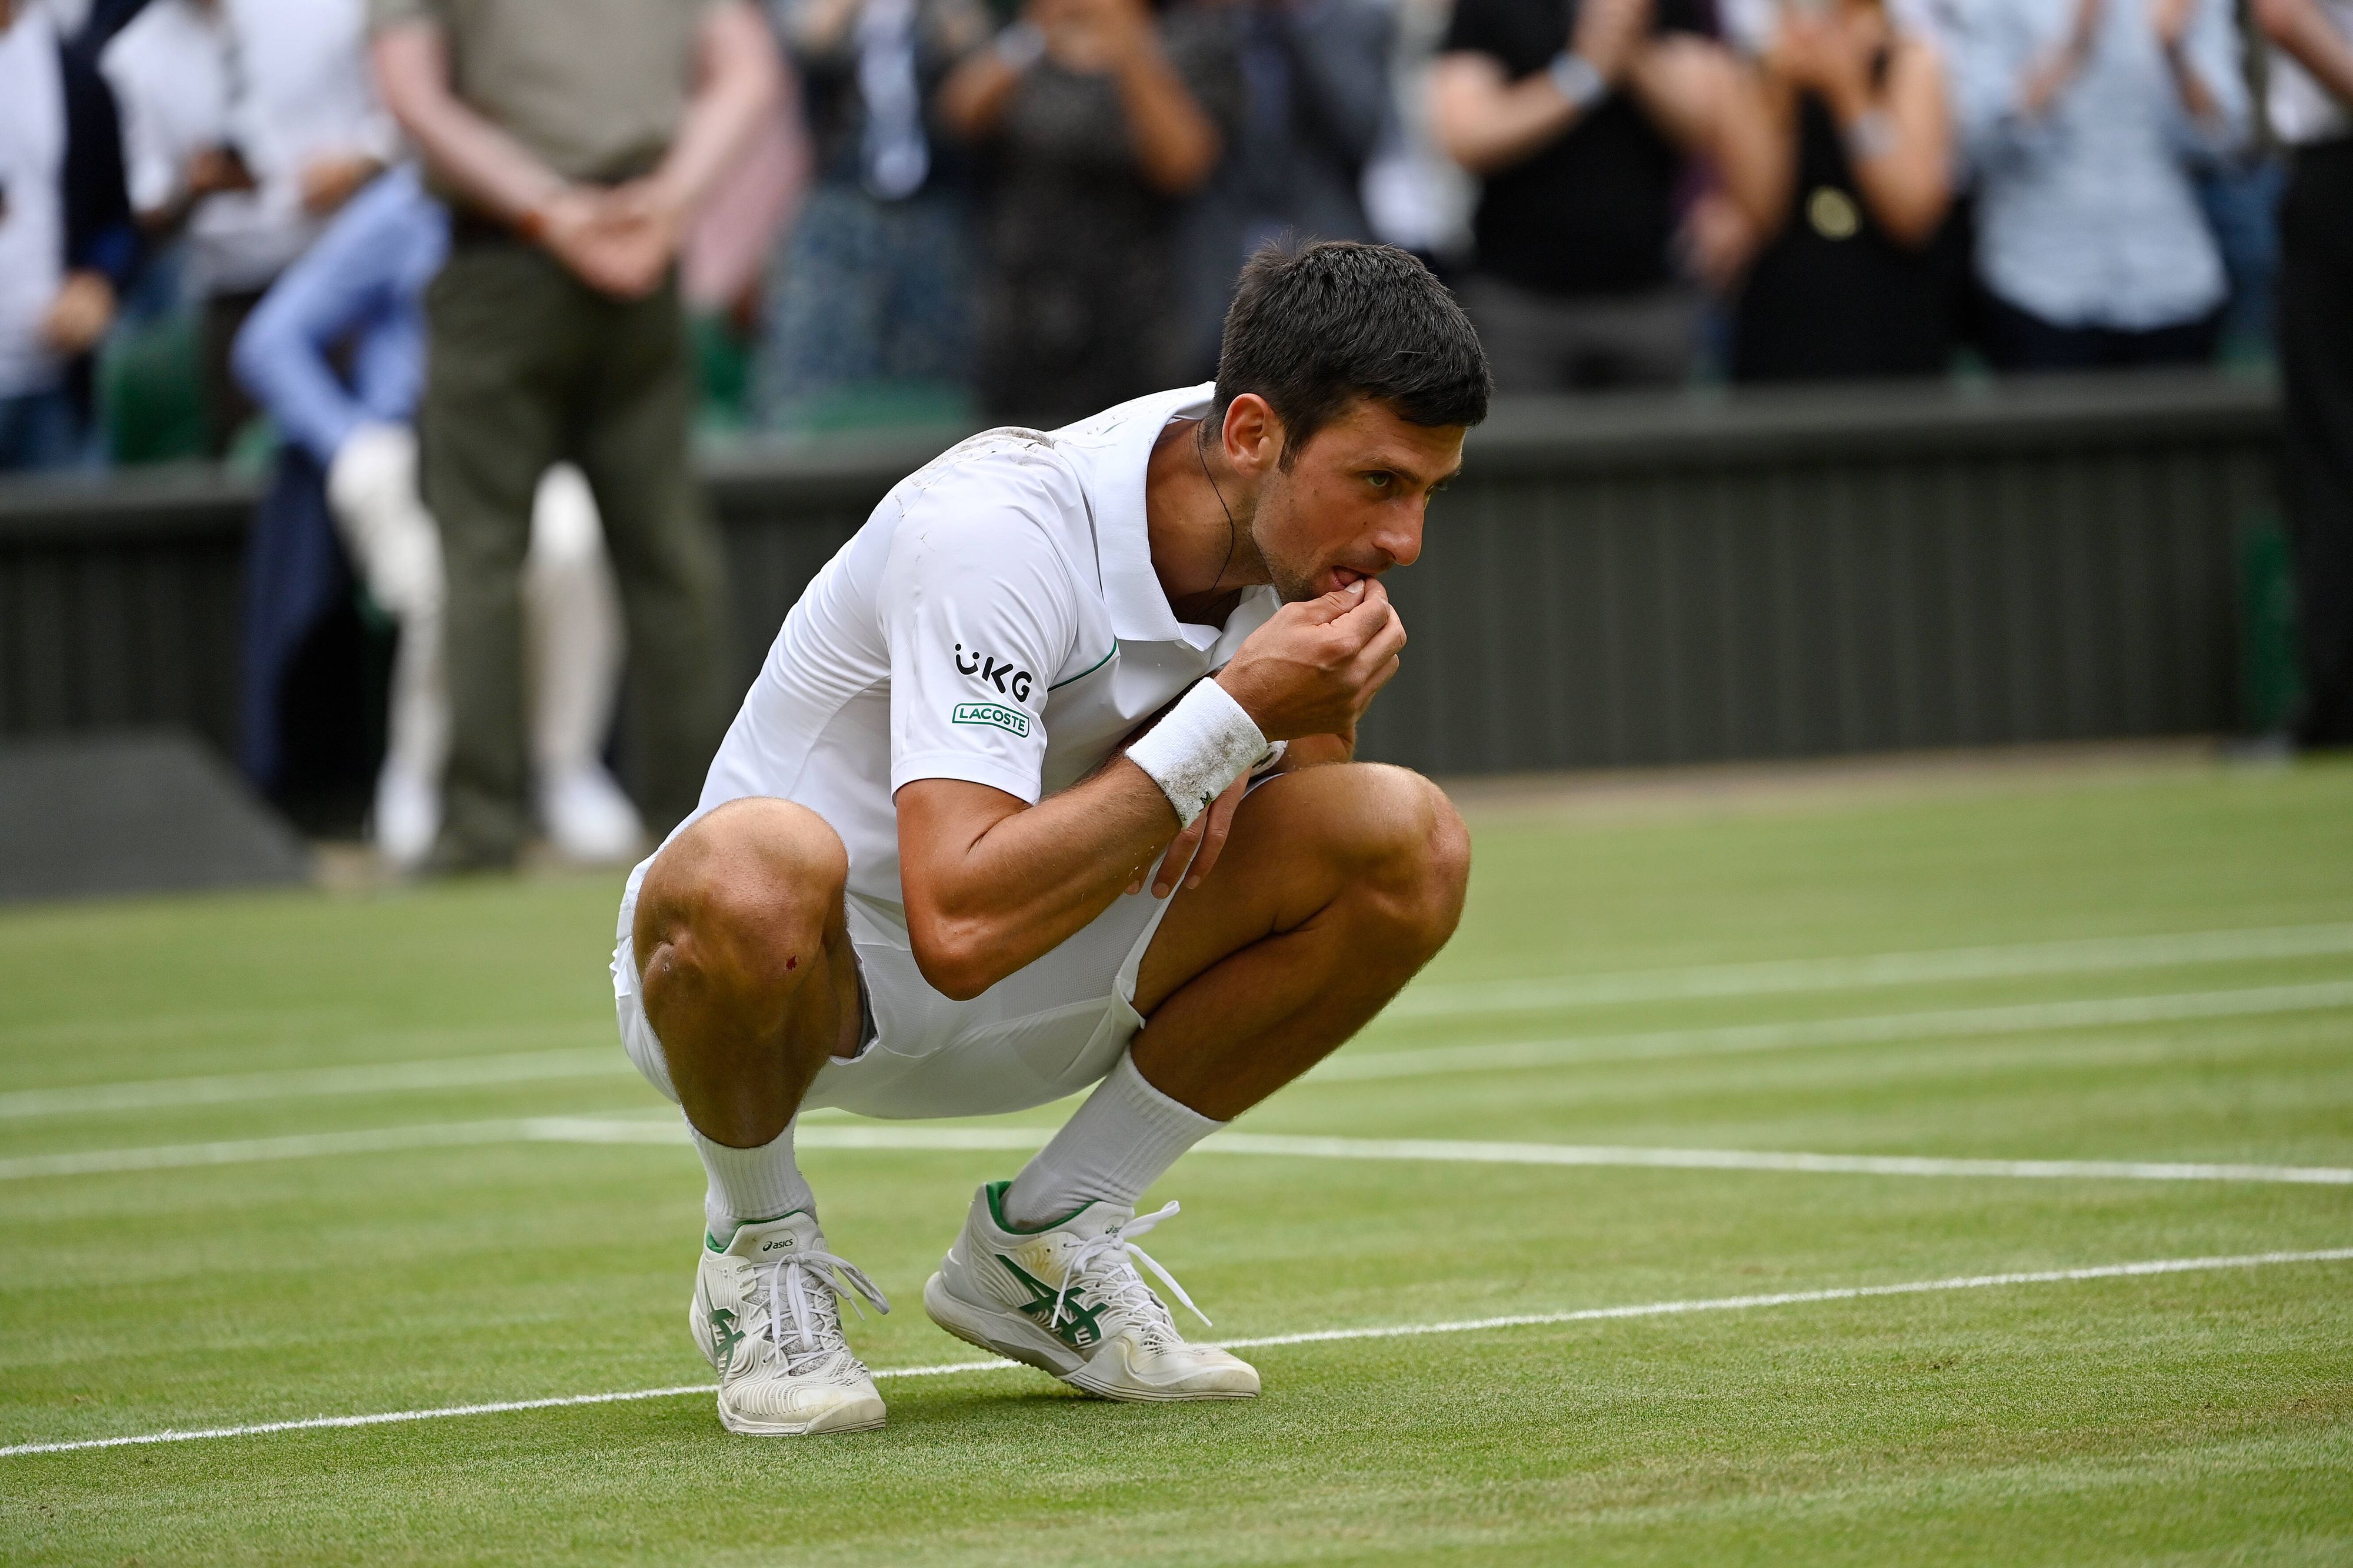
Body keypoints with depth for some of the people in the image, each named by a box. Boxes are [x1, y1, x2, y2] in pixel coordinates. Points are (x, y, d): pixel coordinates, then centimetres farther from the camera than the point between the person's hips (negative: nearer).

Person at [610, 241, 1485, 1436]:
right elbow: (960, 925, -41)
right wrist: (1228, 720, -38)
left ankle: (1043, 1245, 0)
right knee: (753, 872, -44)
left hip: (1030, 976, 7)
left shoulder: (1293, 509, -9)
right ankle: (760, 1251, -10)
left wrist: (1251, 751, -14)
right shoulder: (995, 531, -32)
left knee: (1408, 843, -13)